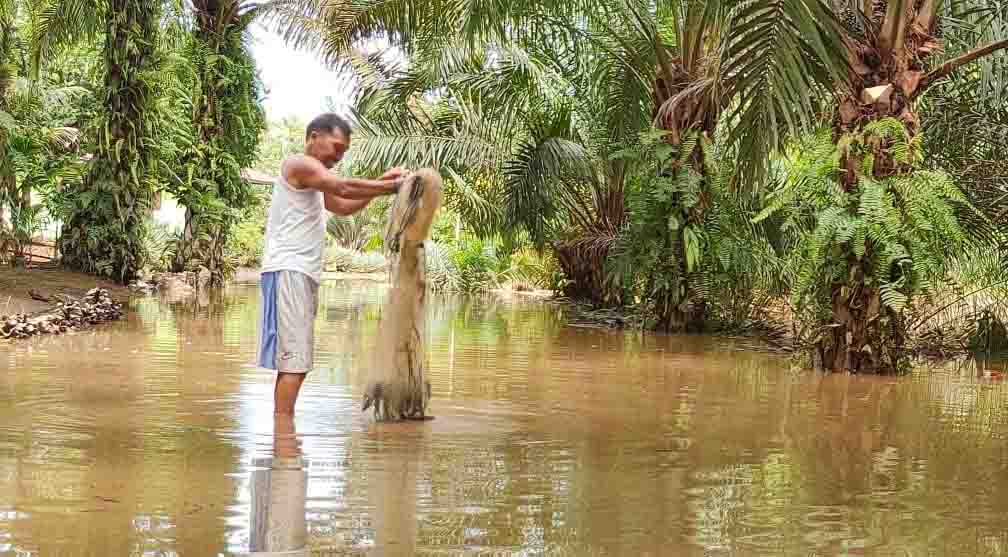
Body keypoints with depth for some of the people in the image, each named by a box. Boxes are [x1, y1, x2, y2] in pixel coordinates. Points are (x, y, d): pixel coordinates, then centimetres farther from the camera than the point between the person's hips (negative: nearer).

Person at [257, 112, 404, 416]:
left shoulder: (312, 178, 25)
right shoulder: (299, 164, -6)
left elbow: (345, 206, 28)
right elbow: (345, 188, -18)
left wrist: (381, 184, 15)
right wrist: (390, 186, -12)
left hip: (302, 275, 10)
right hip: (288, 271, -10)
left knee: (293, 362, 9)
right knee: (293, 360, -14)